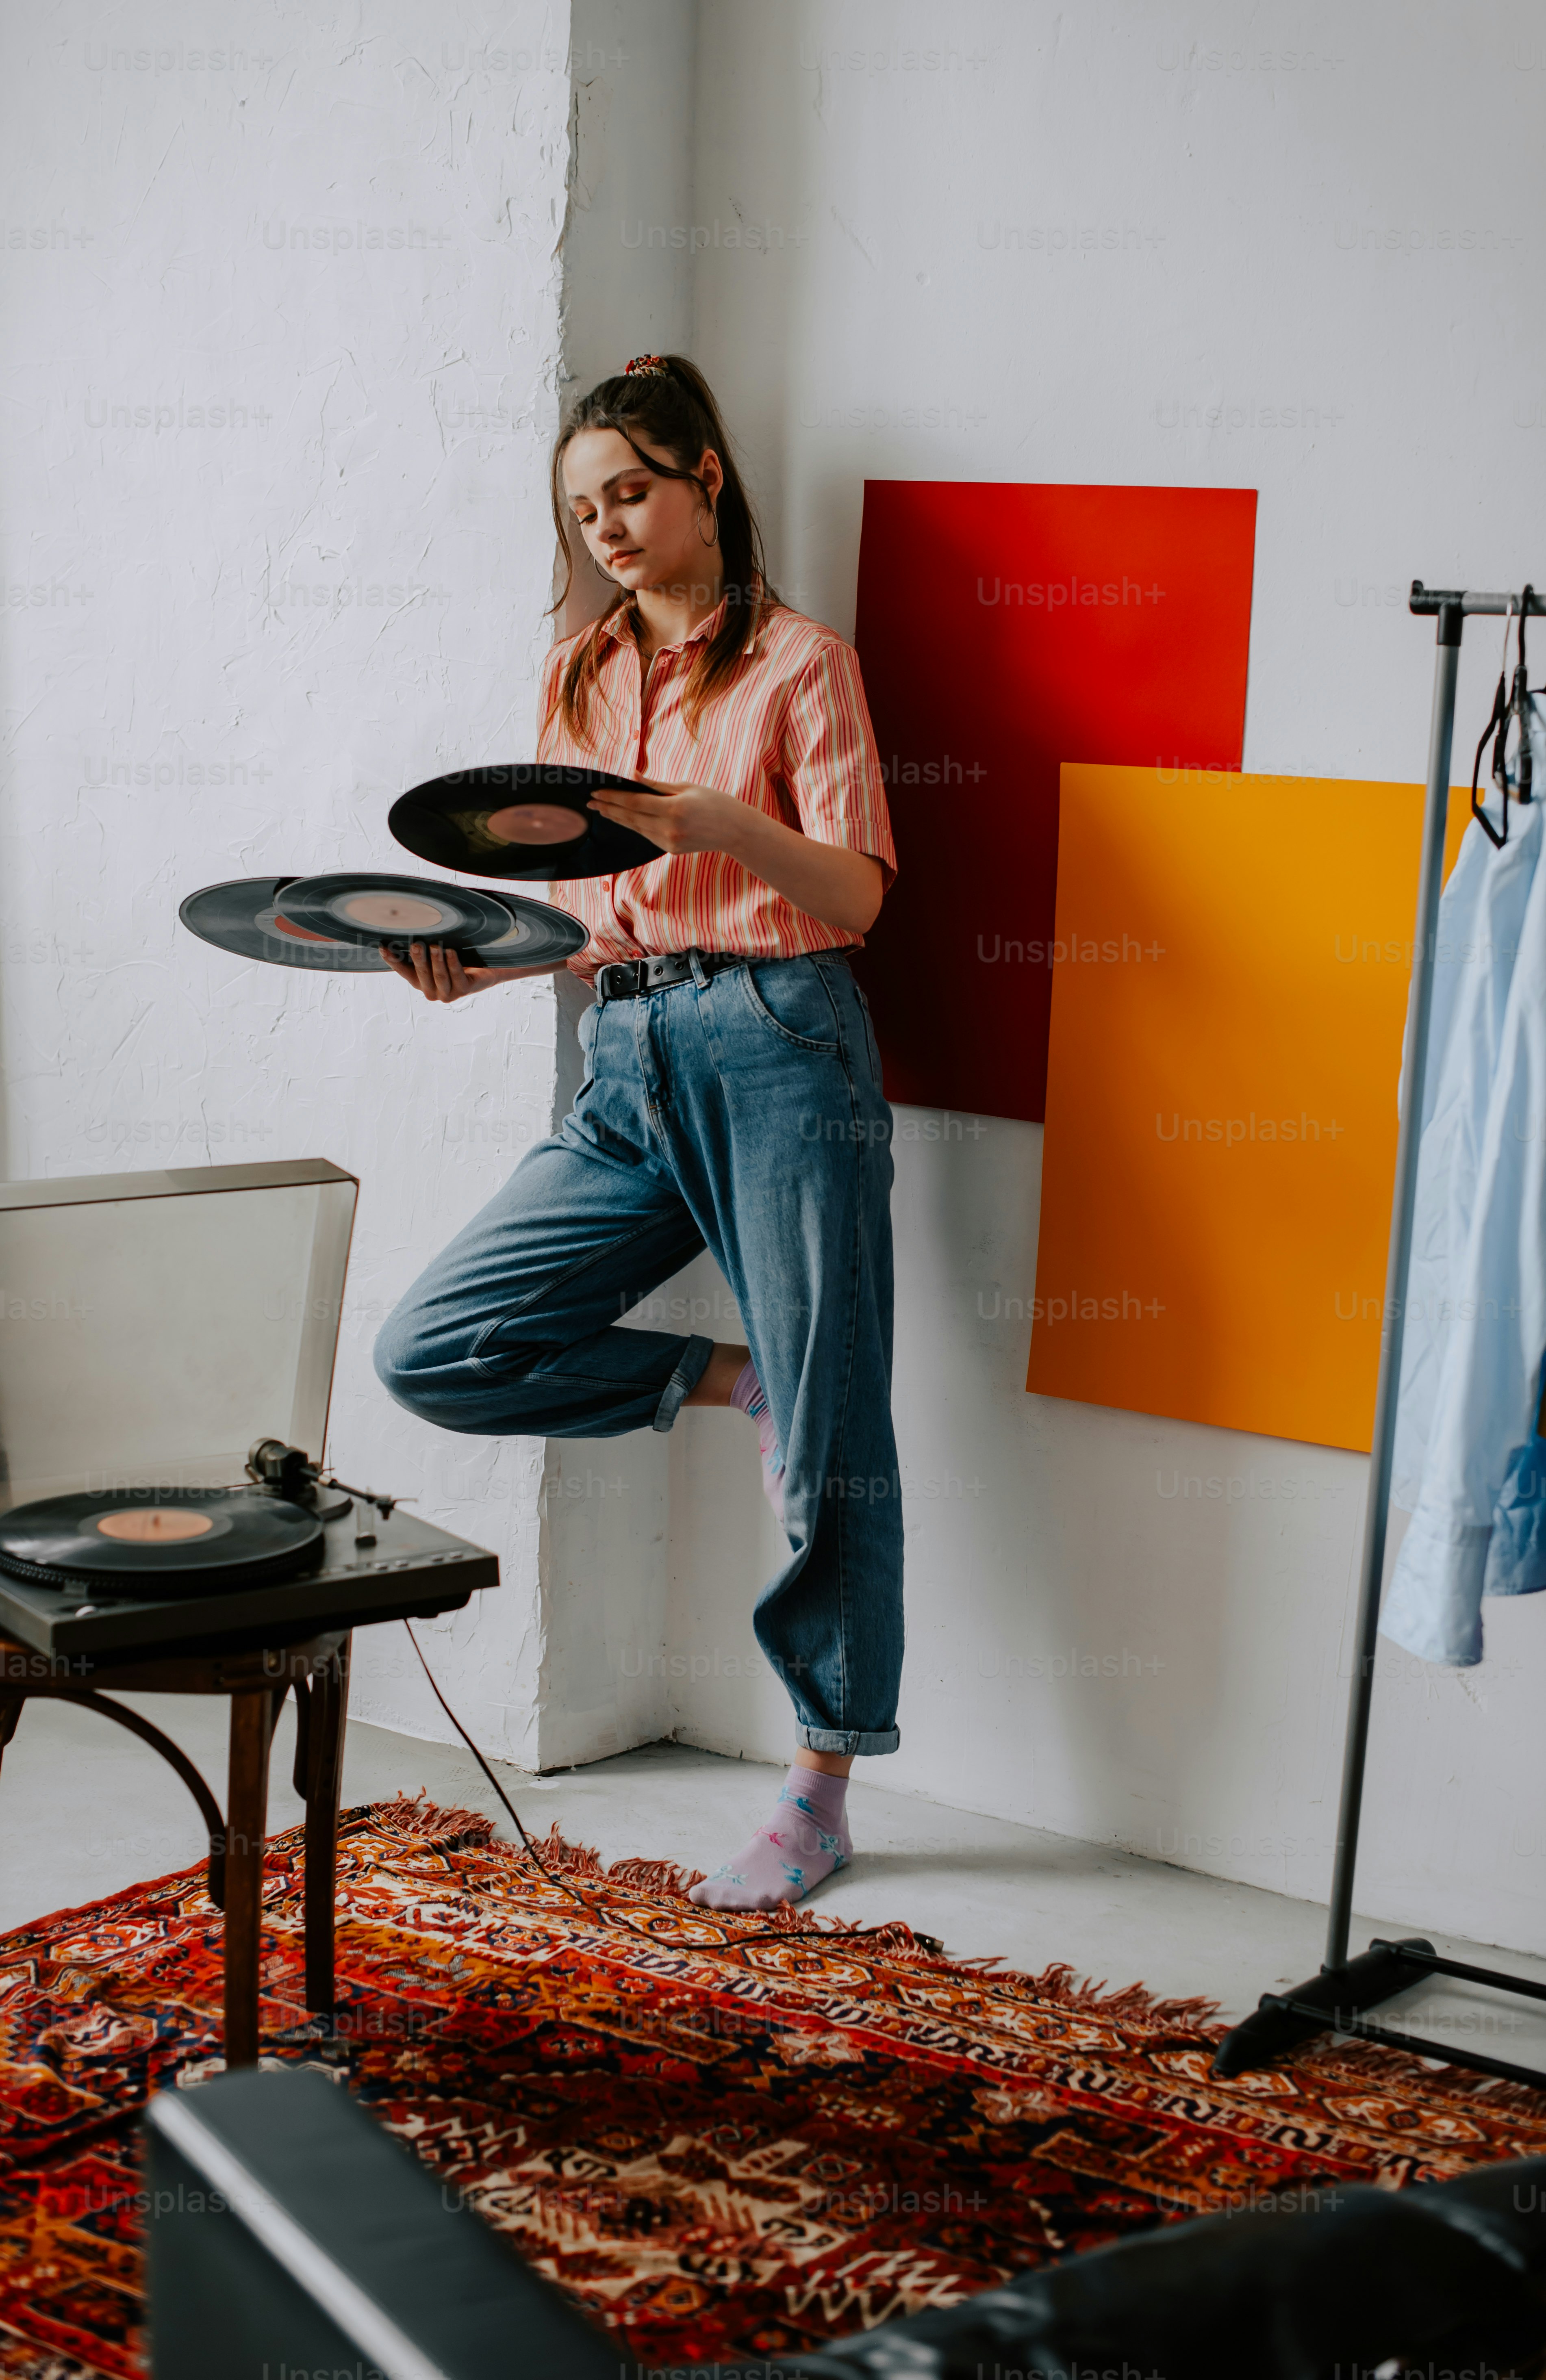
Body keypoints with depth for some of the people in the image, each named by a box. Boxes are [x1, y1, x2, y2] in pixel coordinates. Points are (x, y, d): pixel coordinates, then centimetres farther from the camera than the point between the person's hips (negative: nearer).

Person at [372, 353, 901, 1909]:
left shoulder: (799, 663, 1)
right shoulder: (579, 677, 17)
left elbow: (855, 890, -9)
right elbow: (589, 911, 18)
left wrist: (718, 821, -26)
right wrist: (482, 962, -1)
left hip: (779, 1047, -6)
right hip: (627, 1071, 6)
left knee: (826, 1431, -2)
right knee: (431, 1352, -7)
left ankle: (818, 1793, 11)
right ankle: (727, 1380, 12)